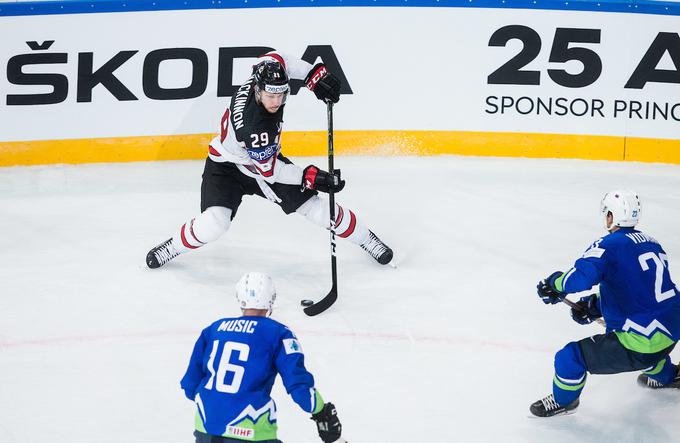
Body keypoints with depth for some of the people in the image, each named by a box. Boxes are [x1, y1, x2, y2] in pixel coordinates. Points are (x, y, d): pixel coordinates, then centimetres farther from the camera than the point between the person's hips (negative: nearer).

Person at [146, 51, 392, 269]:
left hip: (265, 157, 6)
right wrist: (311, 177, -29)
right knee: (213, 224, -24)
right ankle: (174, 246, 6)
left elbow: (275, 59, 0)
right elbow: (269, 170, -28)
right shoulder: (252, 126, -41)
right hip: (227, 167, -6)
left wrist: (315, 74, -10)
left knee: (314, 206, 1)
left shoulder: (267, 78, -24)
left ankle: (364, 238, 20)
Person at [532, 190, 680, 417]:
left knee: (570, 357, 3)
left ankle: (563, 399, 27)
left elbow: (582, 276, -29)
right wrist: (595, 306, 17)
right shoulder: (653, 245, 12)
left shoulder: (609, 245, -13)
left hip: (640, 344, -8)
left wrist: (555, 284, -8)